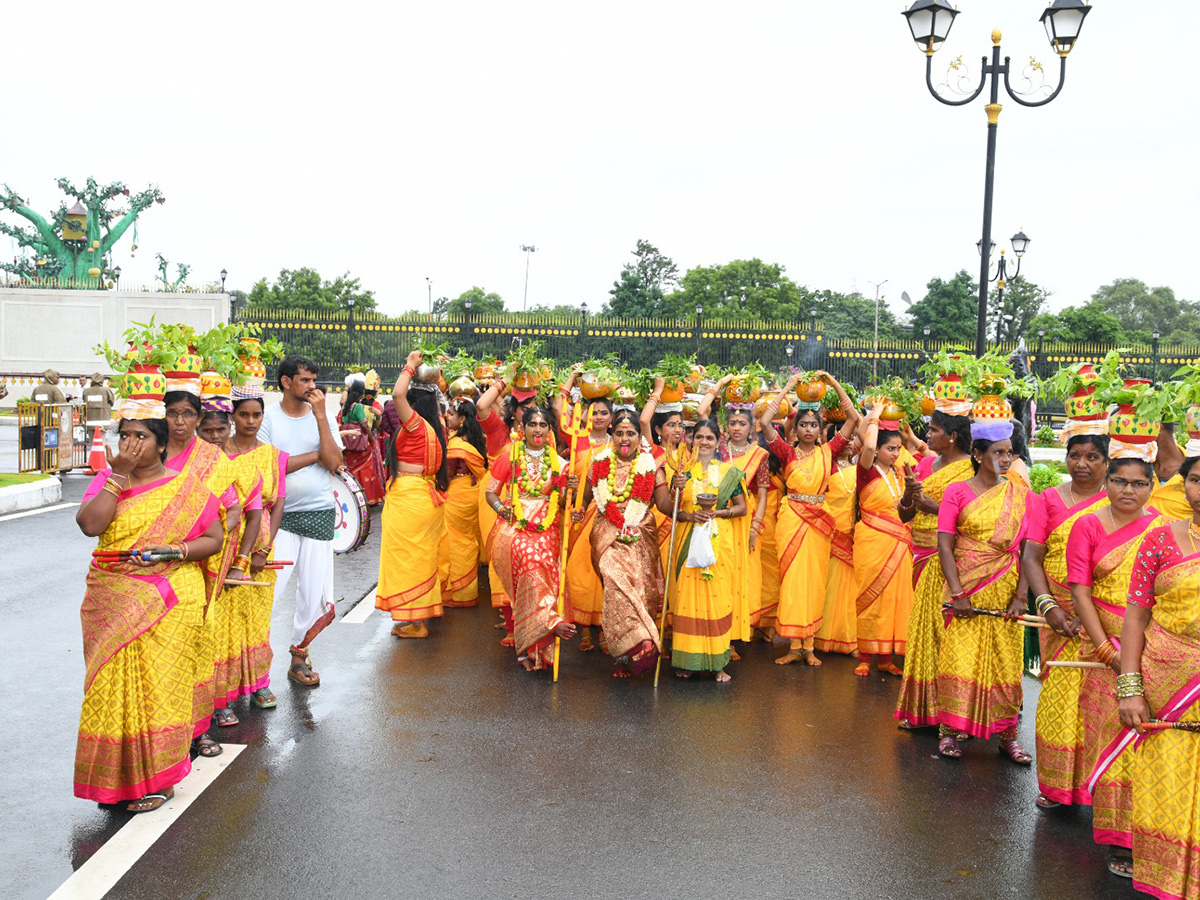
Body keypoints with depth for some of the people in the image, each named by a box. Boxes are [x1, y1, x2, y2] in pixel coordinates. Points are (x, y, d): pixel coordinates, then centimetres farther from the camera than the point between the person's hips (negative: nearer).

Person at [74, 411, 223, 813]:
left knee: (157, 685, -1)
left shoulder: (186, 487, 2)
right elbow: (90, 524, -11)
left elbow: (214, 538, 0)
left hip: (166, 602, -3)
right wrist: (119, 475, -12)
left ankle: (158, 778, 11)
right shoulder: (107, 479, 8)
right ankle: (116, 777, 20)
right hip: (111, 602, 3)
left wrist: (169, 551, -14)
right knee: (116, 685, 5)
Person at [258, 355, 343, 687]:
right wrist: (315, 454, -8)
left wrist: (320, 416, -11)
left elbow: (334, 463, -8)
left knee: (313, 590, 6)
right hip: (280, 514, -2)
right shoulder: (268, 417, -2)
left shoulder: (322, 416, 5)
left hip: (319, 513, 3)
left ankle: (299, 655, 21)